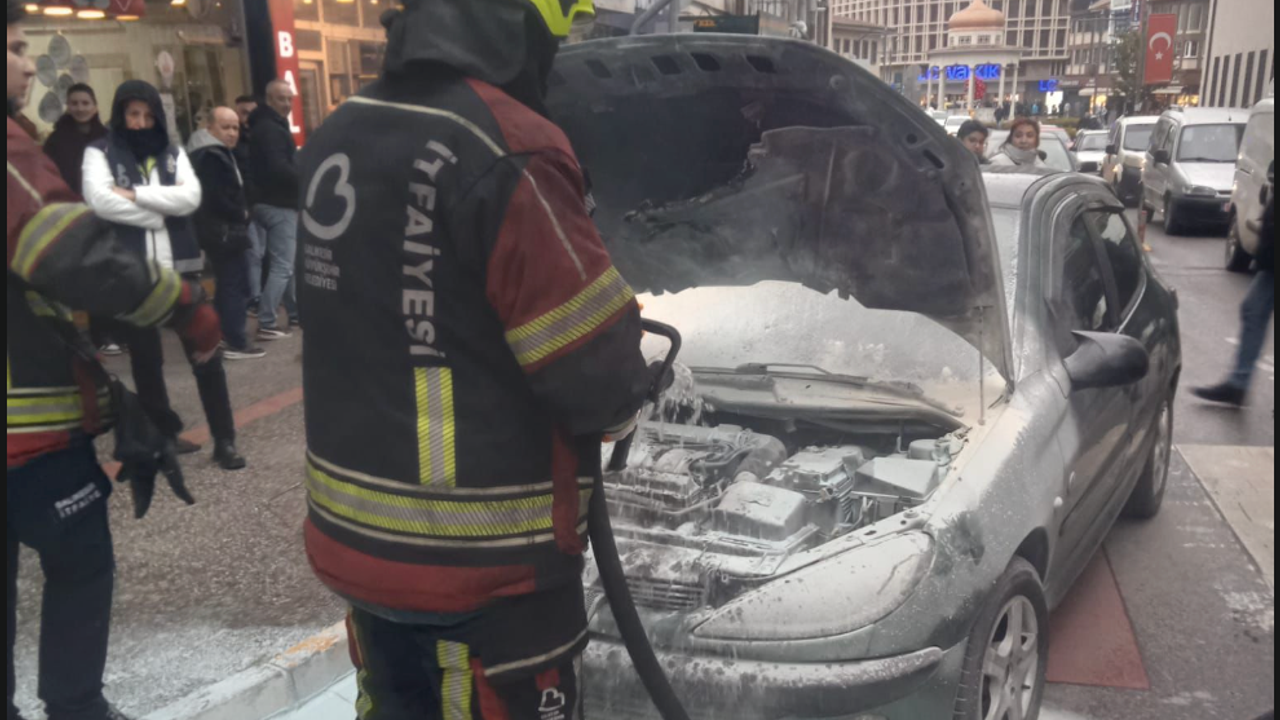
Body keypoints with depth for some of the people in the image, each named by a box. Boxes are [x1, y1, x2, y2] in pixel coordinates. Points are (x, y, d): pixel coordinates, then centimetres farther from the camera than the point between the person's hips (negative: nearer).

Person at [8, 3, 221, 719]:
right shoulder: (9, 147, -17)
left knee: (40, 566, 17)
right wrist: (185, 302, -18)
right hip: (32, 412, -8)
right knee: (82, 565, 9)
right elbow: (76, 255, -28)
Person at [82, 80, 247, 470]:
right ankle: (164, 435, 24)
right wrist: (160, 214, -9)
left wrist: (135, 194, -11)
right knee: (145, 359, 9)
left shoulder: (173, 153, 11)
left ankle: (224, 439, 7)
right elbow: (100, 201, -14)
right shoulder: (100, 153, 3)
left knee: (205, 353, 0)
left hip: (180, 267, 2)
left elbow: (191, 197, -6)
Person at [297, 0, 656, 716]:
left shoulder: (337, 139, 1)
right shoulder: (507, 152, -23)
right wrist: (622, 386, 3)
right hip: (485, 559, -7)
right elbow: (600, 380, -21)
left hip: (356, 534, 7)